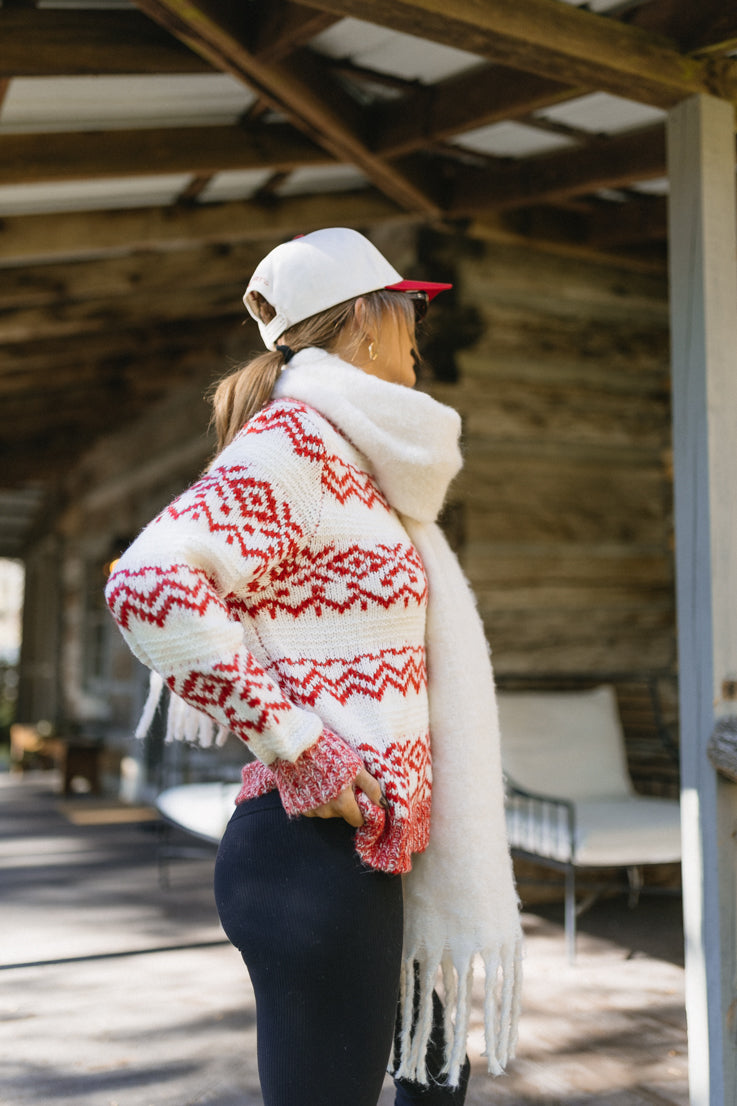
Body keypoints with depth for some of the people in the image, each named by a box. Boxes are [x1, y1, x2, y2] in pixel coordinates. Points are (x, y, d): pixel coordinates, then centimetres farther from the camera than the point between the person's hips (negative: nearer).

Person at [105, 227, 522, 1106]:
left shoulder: (349, 460, 16)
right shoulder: (294, 442, -13)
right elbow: (147, 583, -27)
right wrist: (296, 747, -23)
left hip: (375, 852, 10)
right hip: (316, 847, -10)